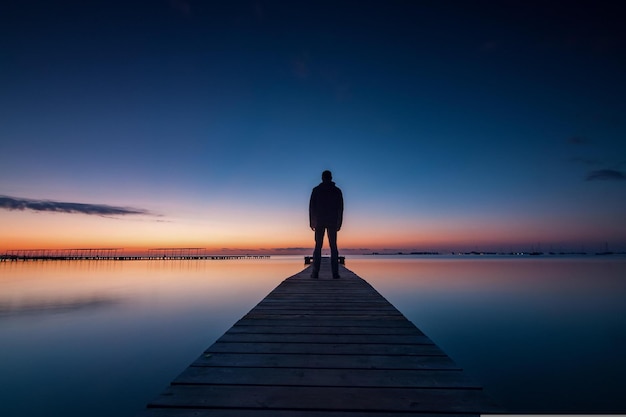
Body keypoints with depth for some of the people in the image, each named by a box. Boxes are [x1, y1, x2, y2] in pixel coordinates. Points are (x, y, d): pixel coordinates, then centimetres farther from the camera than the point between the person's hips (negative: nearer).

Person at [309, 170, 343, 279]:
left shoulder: (316, 190, 3)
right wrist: (339, 223, 7)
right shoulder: (337, 191, 6)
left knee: (318, 246, 1)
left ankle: (315, 272, -4)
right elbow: (340, 208, 4)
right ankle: (335, 273, -3)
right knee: (333, 247, 1)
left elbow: (311, 207, 0)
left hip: (319, 222, 0)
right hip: (332, 222, 1)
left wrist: (311, 222, 4)